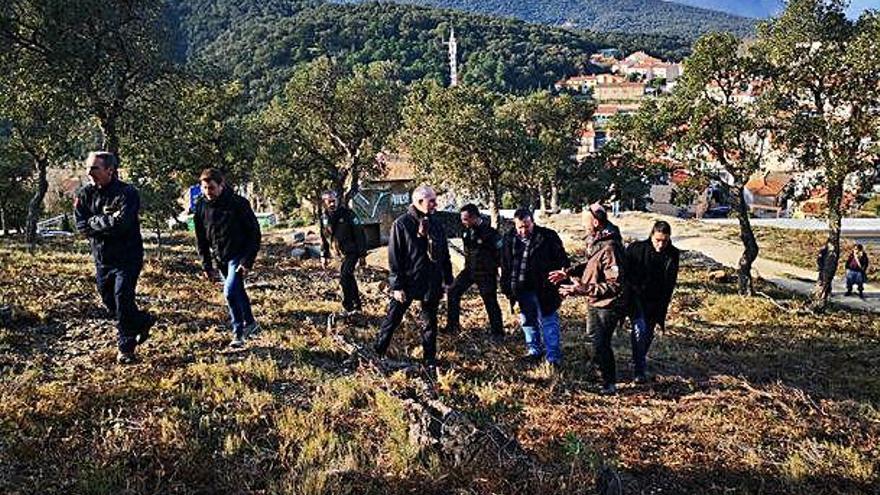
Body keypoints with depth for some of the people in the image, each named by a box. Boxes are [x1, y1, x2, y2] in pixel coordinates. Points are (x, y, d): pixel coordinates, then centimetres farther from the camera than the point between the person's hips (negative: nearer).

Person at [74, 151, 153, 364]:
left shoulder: (127, 193, -15)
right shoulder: (85, 194, 2)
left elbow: (121, 223, -27)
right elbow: (81, 225, -7)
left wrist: (95, 222, -14)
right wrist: (108, 222, -17)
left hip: (127, 258, -6)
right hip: (102, 259, 6)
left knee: (123, 301, -6)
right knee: (109, 301, 14)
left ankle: (126, 347, 9)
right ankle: (143, 321, 38)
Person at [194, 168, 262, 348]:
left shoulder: (238, 203, -16)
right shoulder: (201, 207, -2)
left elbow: (254, 232, -13)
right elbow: (201, 239, 7)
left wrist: (248, 261, -17)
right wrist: (206, 265, 4)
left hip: (238, 256, -5)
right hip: (219, 259, 5)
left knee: (230, 291, -17)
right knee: (237, 291, 15)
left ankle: (238, 333, -2)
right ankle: (250, 323, 33)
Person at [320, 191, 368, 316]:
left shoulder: (347, 213, -17)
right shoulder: (325, 218, 1)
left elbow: (359, 234, -15)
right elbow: (324, 238, 13)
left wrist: (362, 254, -16)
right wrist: (324, 255, 10)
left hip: (352, 251, -6)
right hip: (342, 253, 6)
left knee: (344, 277, -17)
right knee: (349, 277, 11)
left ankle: (348, 308, -7)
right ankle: (356, 306, 22)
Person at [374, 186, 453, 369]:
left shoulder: (435, 224, 5)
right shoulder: (402, 224, -10)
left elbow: (445, 254, 12)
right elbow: (394, 258, -11)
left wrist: (447, 279, 10)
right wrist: (396, 285, -13)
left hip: (432, 283, 4)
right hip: (408, 282, -4)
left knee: (430, 323, 13)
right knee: (392, 319, 6)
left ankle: (430, 359, 24)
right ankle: (377, 352, 22)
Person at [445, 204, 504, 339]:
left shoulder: (489, 232, -21)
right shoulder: (466, 230, -5)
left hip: (485, 273, -6)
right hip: (469, 269, 6)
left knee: (490, 302, 3)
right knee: (453, 292, 1)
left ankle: (498, 332, 18)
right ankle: (452, 326, 13)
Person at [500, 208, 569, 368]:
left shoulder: (548, 237, -10)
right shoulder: (509, 239, 2)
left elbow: (562, 261, -5)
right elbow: (505, 266, 11)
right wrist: (506, 288, 9)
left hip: (543, 290, -4)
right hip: (522, 290, 5)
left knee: (548, 322, -1)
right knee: (528, 322, 16)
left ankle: (553, 357, 5)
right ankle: (534, 351, 31)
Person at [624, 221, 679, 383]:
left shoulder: (673, 255, -4)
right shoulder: (636, 249, -13)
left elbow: (669, 285, 3)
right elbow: (625, 274, -5)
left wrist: (661, 308, 0)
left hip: (655, 303, 3)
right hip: (635, 298, -3)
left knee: (648, 335, 9)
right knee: (639, 328, -19)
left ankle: (640, 363, 29)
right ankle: (639, 370, -13)